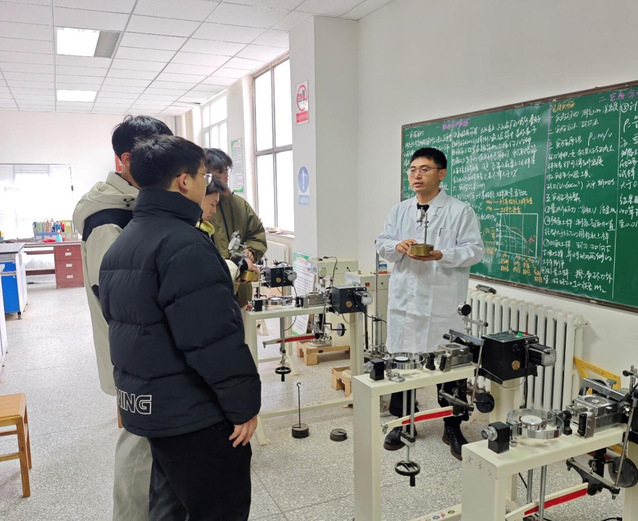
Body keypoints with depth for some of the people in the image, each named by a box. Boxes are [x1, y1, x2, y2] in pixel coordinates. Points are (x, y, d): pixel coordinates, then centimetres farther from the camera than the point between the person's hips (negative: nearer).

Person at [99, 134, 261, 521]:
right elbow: (215, 340, -26)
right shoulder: (185, 244, -22)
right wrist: (244, 404, -16)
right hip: (193, 414, -9)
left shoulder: (121, 245, 10)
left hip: (141, 405, 10)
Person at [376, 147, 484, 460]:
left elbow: (474, 250, -7)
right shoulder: (399, 211, 12)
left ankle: (453, 428, 24)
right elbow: (382, 245, 9)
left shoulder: (460, 211, -2)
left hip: (444, 304, -4)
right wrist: (398, 246, -13)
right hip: (405, 299, 4)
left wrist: (441, 255, -23)